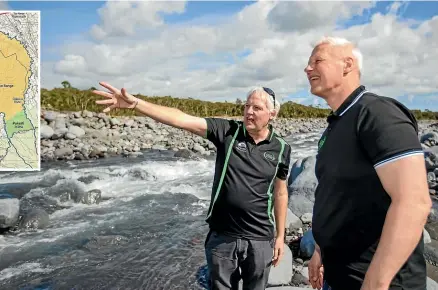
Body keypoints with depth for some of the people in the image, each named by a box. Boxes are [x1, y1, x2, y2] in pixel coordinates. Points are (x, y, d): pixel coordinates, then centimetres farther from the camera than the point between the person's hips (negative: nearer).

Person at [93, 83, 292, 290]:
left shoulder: (281, 149, -3)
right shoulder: (228, 131, -8)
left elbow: (280, 193, 7)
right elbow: (182, 120, -17)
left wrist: (280, 236, 9)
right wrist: (135, 103, -27)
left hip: (259, 240, 1)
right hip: (221, 237, 0)